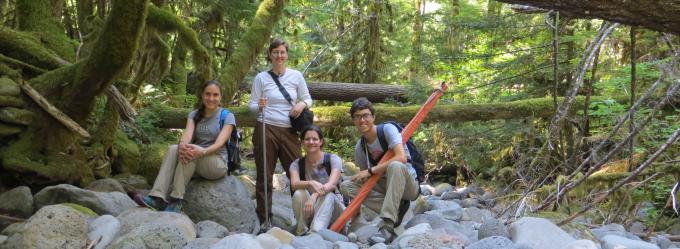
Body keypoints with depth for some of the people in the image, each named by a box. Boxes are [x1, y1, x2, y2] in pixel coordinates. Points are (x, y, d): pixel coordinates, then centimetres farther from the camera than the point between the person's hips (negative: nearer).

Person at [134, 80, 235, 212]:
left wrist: (202, 152, -41)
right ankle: (157, 198, -38)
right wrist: (183, 145, -38)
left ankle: (176, 201, -35)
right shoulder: (194, 115, 8)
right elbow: (187, 134, -12)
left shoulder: (227, 116, -4)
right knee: (173, 149, -26)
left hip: (218, 163, -4)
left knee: (190, 152, -33)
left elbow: (220, 143, -19)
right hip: (196, 162, 4)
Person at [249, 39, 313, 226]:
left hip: (289, 131, 2)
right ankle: (264, 220, 11)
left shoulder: (296, 75, 5)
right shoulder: (261, 78, 1)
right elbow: (252, 105, 3)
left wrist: (302, 104, -9)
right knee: (264, 175, 3)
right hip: (266, 130, -1)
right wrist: (259, 106, -19)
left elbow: (308, 98, 13)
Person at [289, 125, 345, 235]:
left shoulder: (333, 159, -5)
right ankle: (301, 233, -25)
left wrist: (314, 196, -42)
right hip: (308, 213, 1)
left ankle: (315, 232, -52)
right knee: (299, 193, -27)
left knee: (328, 196, -33)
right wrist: (311, 183, -43)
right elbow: (294, 184, -20)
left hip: (332, 211, -1)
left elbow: (332, 184, -23)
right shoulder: (297, 164, 1)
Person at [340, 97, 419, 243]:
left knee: (395, 166, -38)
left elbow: (401, 158, -27)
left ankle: (388, 226, -39)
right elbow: (362, 178, 6)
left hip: (408, 185, -5)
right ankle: (396, 207, -13)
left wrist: (371, 171, -23)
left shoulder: (387, 129, -12)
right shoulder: (359, 147, 4)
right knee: (345, 186, -12)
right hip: (384, 186, 6)